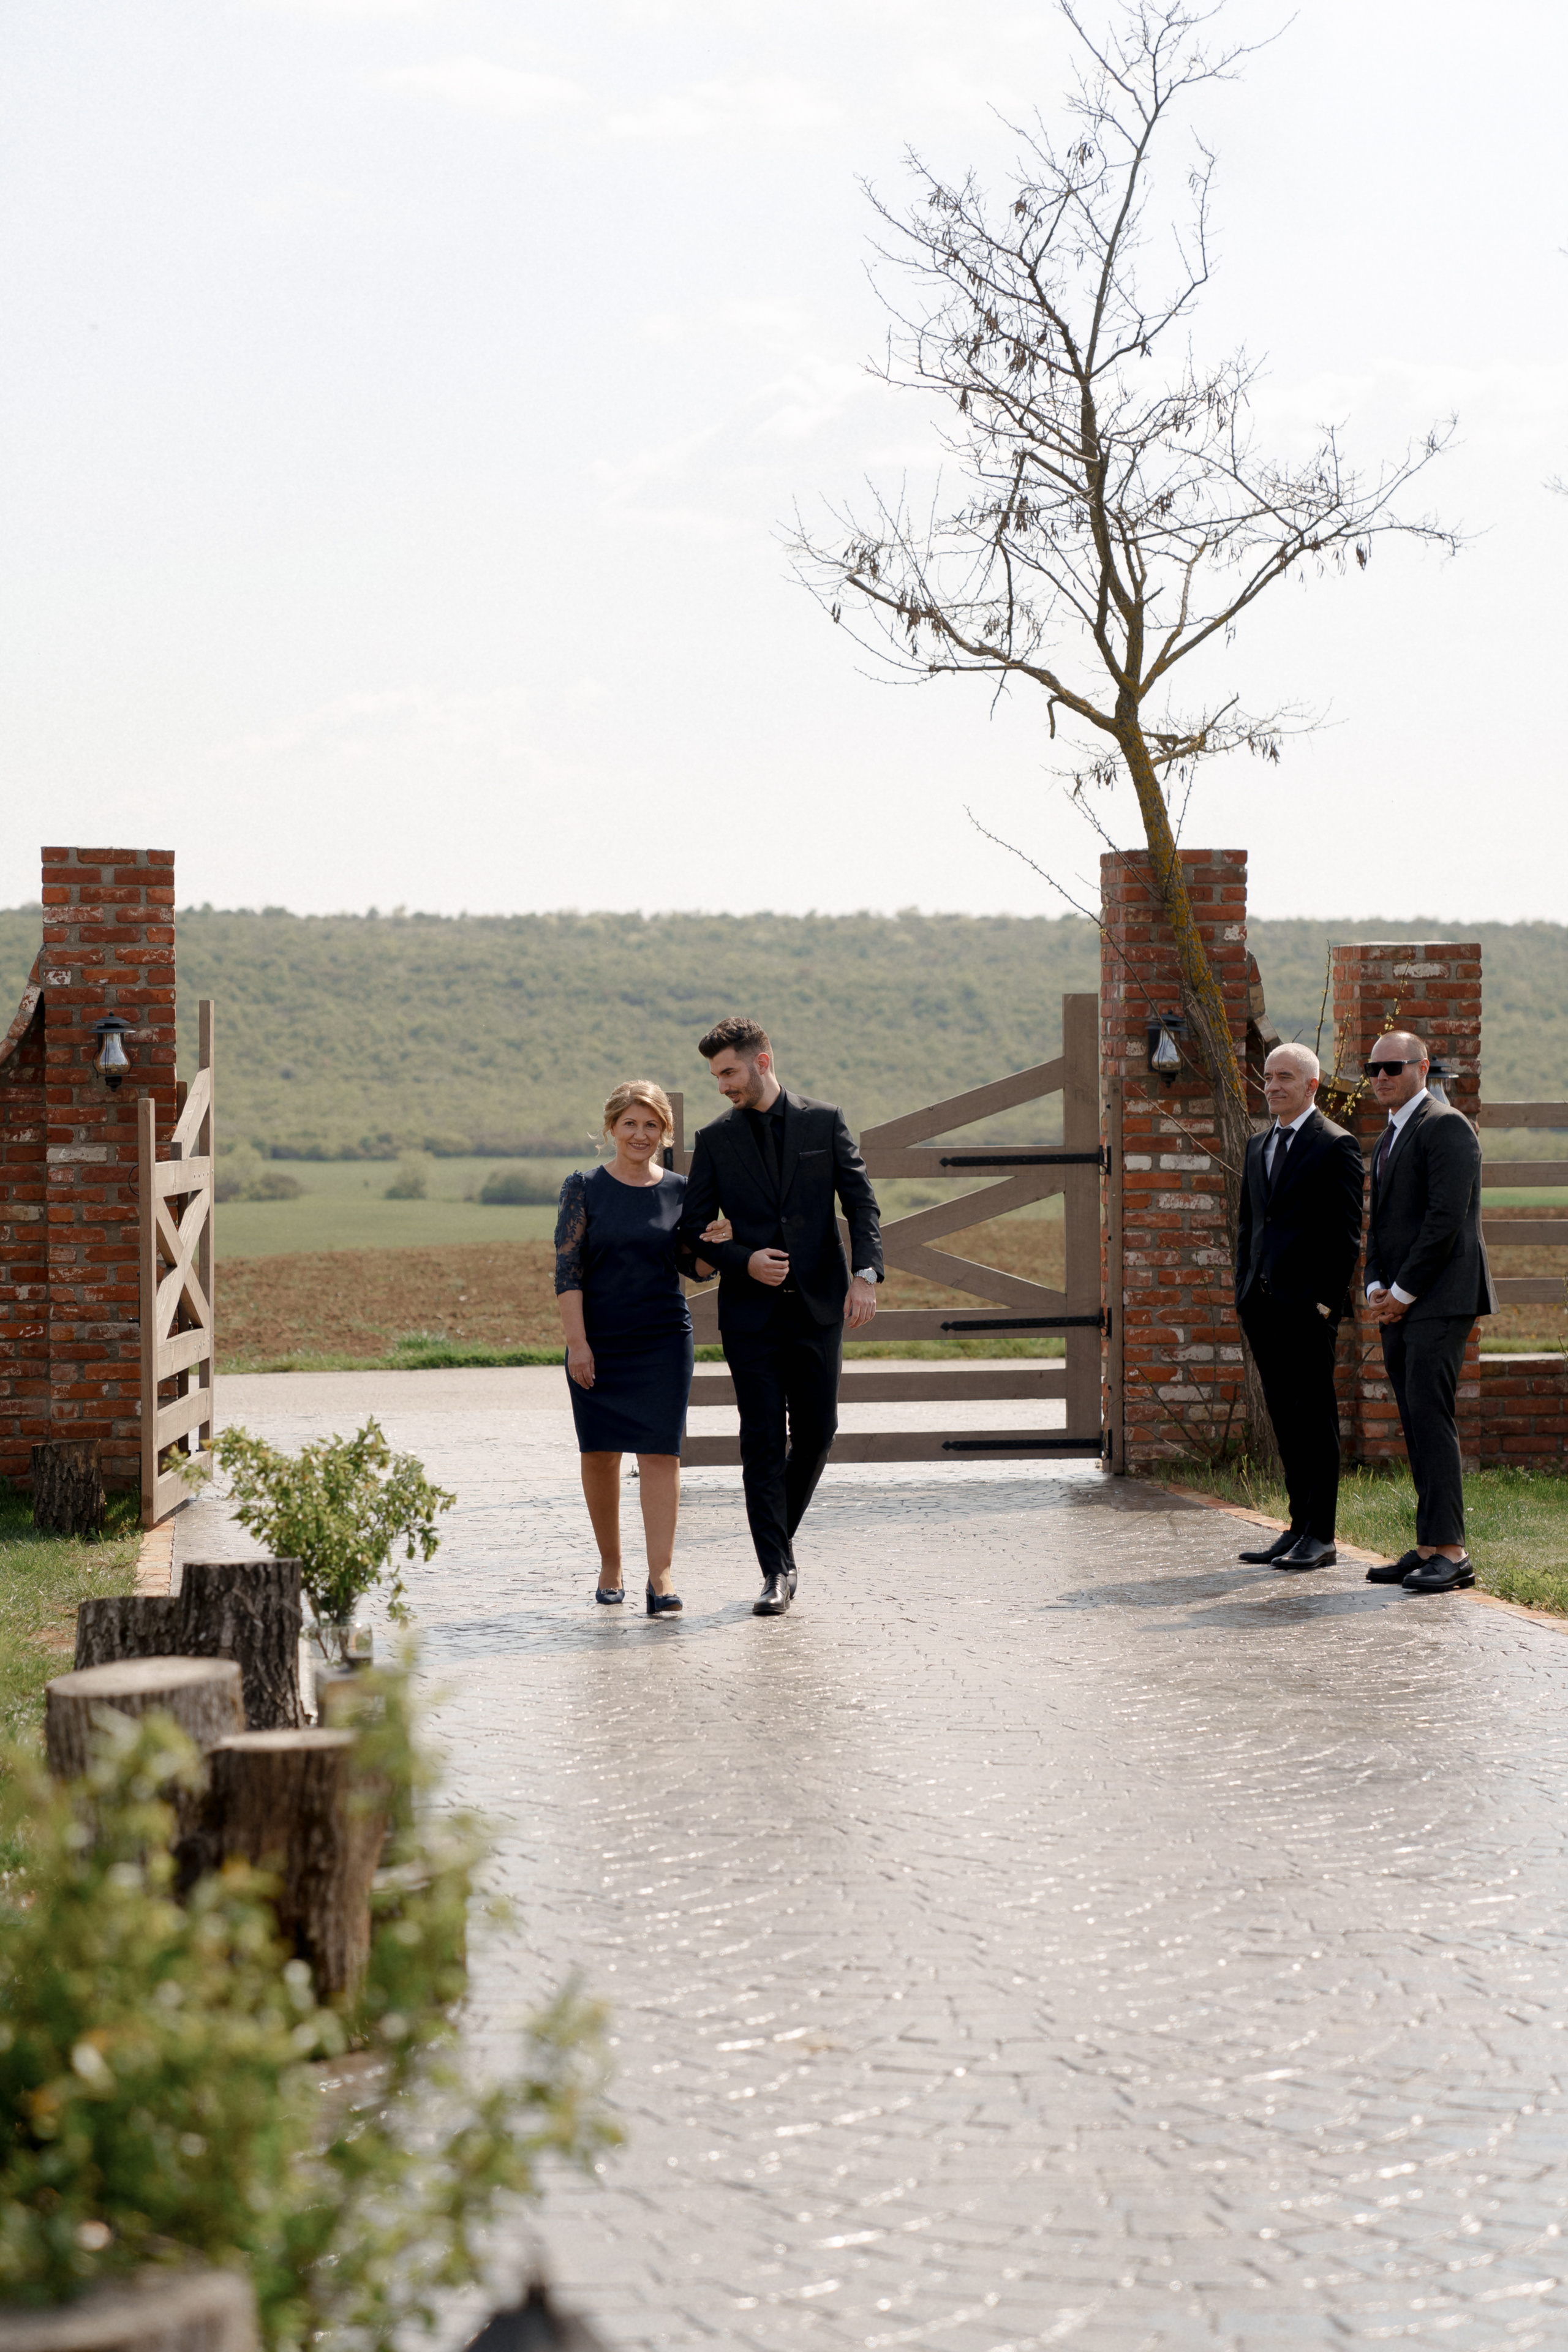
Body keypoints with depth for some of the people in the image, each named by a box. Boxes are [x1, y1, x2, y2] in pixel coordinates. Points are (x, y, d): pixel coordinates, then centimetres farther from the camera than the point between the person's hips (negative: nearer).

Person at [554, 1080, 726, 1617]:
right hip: (598, 1342, 0)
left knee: (660, 1453, -7)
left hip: (664, 1340, 0)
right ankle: (610, 1565, 24)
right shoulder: (584, 1188, -1)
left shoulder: (678, 1191, 5)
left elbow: (696, 1267, 10)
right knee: (600, 1454, 7)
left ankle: (661, 1576, -9)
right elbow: (567, 1270, -5)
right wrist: (577, 1342, -12)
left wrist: (715, 1242, -12)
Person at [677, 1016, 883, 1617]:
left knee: (816, 1432, 5)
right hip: (751, 1313, 0)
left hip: (817, 1306, 1)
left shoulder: (824, 1122, 4)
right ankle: (776, 1570, -3)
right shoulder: (715, 1141, 5)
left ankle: (780, 1537, 27)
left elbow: (861, 1204, 1)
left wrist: (866, 1274, -13)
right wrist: (745, 1261, -11)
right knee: (763, 1442, -4)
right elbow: (692, 1231, 6)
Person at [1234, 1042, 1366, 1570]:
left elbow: (1346, 1232, -9)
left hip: (1307, 1303, -7)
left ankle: (1320, 1537, -1)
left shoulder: (1336, 1146, -5)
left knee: (1316, 1420, -4)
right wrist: (1244, 1290, 13)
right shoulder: (1258, 1146, 18)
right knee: (1286, 1420, 10)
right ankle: (1299, 1528, 15)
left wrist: (1329, 1300, -14)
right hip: (1262, 1304, 7)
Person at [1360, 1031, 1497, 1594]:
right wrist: (1376, 1288, 7)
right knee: (1417, 1425, 6)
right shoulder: (1388, 1139, 22)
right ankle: (1430, 1548, 8)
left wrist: (1403, 1292, -13)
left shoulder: (1446, 1126, -8)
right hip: (1398, 1302, 9)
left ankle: (1450, 1552, -13)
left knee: (1430, 1416, -13)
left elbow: (1445, 1219, -16)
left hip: (1438, 1299, -9)